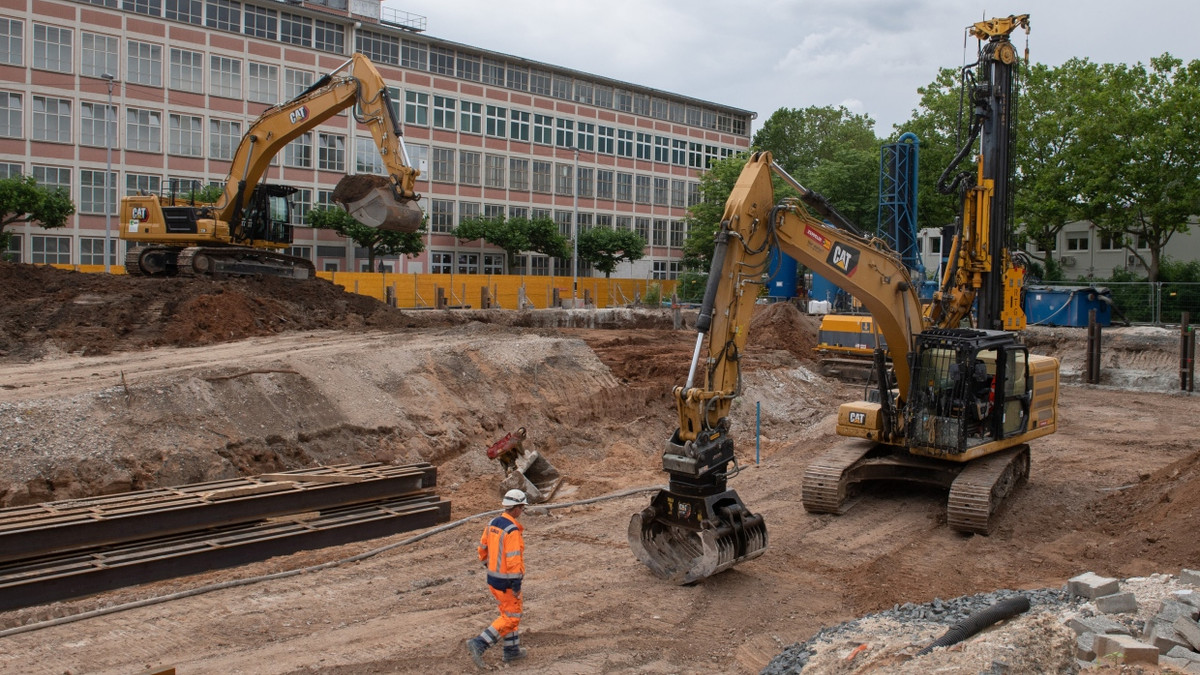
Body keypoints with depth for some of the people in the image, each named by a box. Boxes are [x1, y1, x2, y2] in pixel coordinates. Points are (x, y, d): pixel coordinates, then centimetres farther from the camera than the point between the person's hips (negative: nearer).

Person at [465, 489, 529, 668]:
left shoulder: (492, 524, 3)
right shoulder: (512, 531, -23)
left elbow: (482, 550, 12)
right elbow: (513, 560, -26)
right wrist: (517, 585, -19)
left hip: (493, 578, 9)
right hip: (507, 582, -9)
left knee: (509, 613, 21)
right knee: (511, 618, 2)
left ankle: (512, 650, 29)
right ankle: (478, 644, -6)